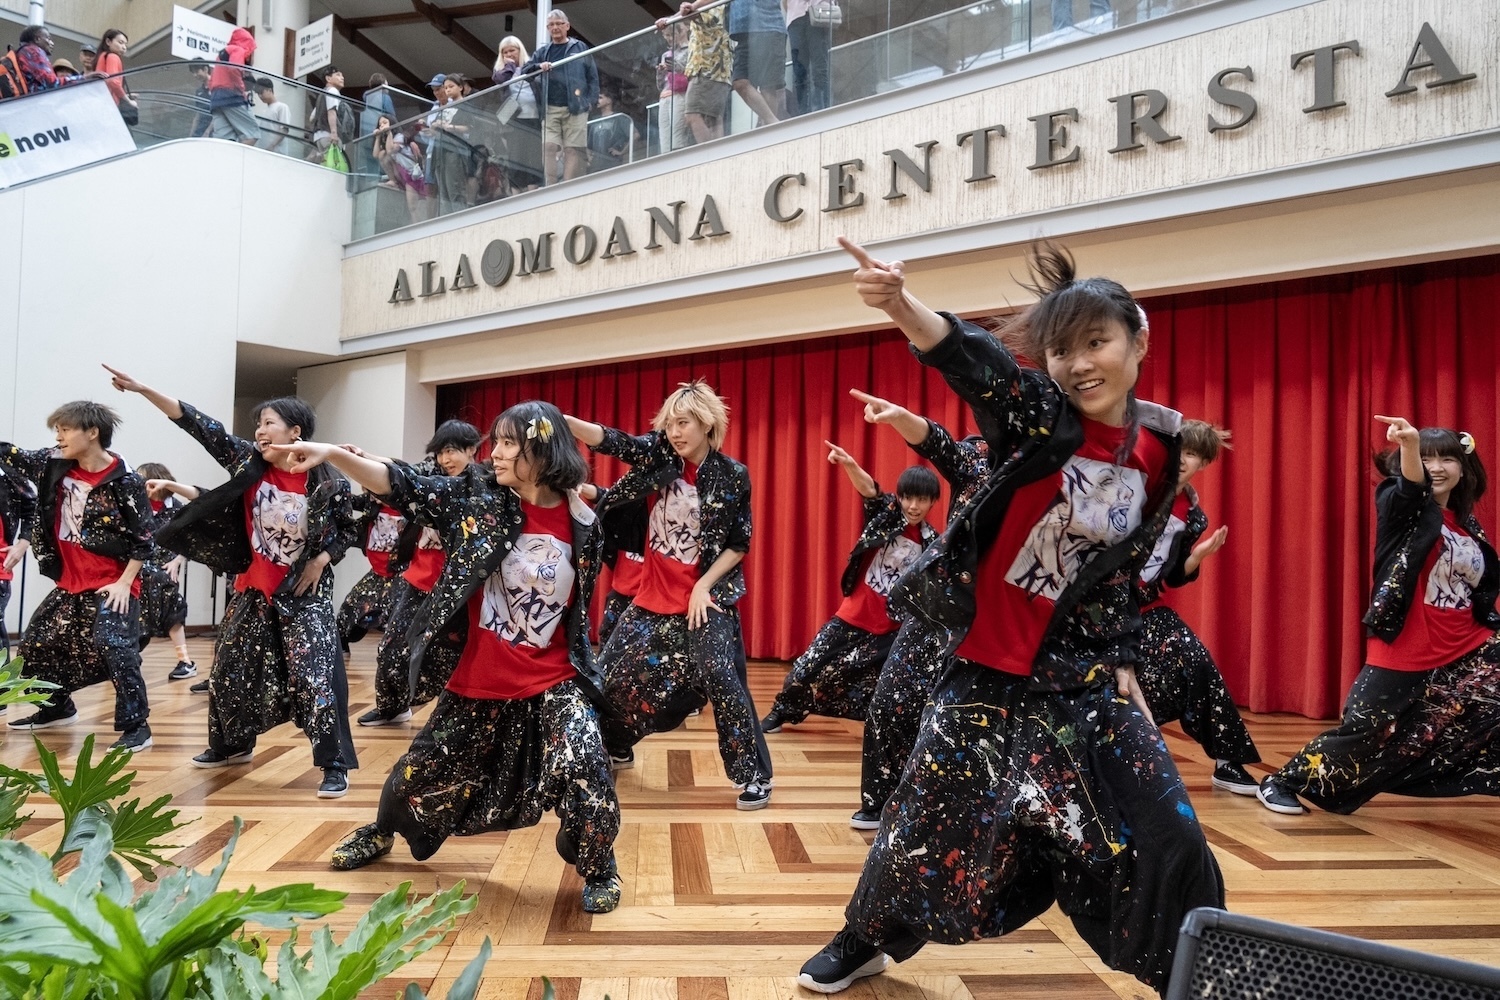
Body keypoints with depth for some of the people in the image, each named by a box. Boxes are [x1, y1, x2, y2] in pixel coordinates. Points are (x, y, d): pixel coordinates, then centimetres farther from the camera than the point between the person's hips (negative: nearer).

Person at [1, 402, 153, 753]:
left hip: (111, 584, -8)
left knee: (114, 648, -18)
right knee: (38, 641, 17)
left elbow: (144, 539, -15)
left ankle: (136, 726, -10)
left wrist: (124, 582, -17)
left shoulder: (124, 482, -17)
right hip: (70, 581, 8)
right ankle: (57, 707, 38)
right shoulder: (54, 465, 1)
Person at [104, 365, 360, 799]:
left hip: (304, 593, -5)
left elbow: (347, 530, 0)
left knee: (315, 676, -11)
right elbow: (202, 427, -10)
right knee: (231, 670, 16)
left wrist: (322, 559, -14)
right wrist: (143, 390, -14)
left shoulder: (326, 483, -13)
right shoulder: (248, 460, -4)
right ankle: (232, 745, 39)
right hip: (253, 587, 5)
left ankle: (334, 765, -4)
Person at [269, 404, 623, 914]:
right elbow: (401, 485, -14)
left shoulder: (580, 523, -6)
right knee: (421, 770, 16)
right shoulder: (477, 502, -7)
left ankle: (597, 868, 9)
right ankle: (382, 831, 51)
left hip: (552, 684, -1)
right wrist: (332, 453, -25)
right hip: (479, 680, 2)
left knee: (583, 768, -21)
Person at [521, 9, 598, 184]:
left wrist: (590, 100, -4)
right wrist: (539, 66, -7)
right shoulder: (543, 52, 16)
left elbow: (592, 76, 7)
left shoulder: (579, 48, 10)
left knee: (573, 150, -6)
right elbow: (524, 71, 12)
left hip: (576, 108, -2)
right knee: (548, 147, -10)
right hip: (550, 109, 2)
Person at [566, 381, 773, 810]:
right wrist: (560, 419, -31)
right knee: (613, 670, 9)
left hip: (707, 594, -4)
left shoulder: (733, 476, -9)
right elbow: (609, 440, -16)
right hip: (655, 594, 4)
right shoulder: (657, 454, -3)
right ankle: (616, 749, 35)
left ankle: (755, 776, -2)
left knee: (720, 678, -14)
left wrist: (704, 585, -13)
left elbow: (739, 543, -4)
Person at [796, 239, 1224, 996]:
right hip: (987, 671, -2)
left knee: (1163, 835, 2)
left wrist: (1121, 659, 6)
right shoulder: (1041, 417, -14)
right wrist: (901, 306, -54)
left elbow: (1122, 567, 11)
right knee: (927, 822, 9)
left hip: (1083, 678, 3)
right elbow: (978, 365, -36)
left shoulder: (1158, 450, -1)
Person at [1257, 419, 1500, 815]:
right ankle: (1282, 783, 8)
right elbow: (1411, 486, -31)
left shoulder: (1468, 525, 12)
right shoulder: (1402, 507, -6)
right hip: (1405, 651, -6)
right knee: (1365, 729, -6)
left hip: (1466, 650, 6)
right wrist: (1410, 444, -52)